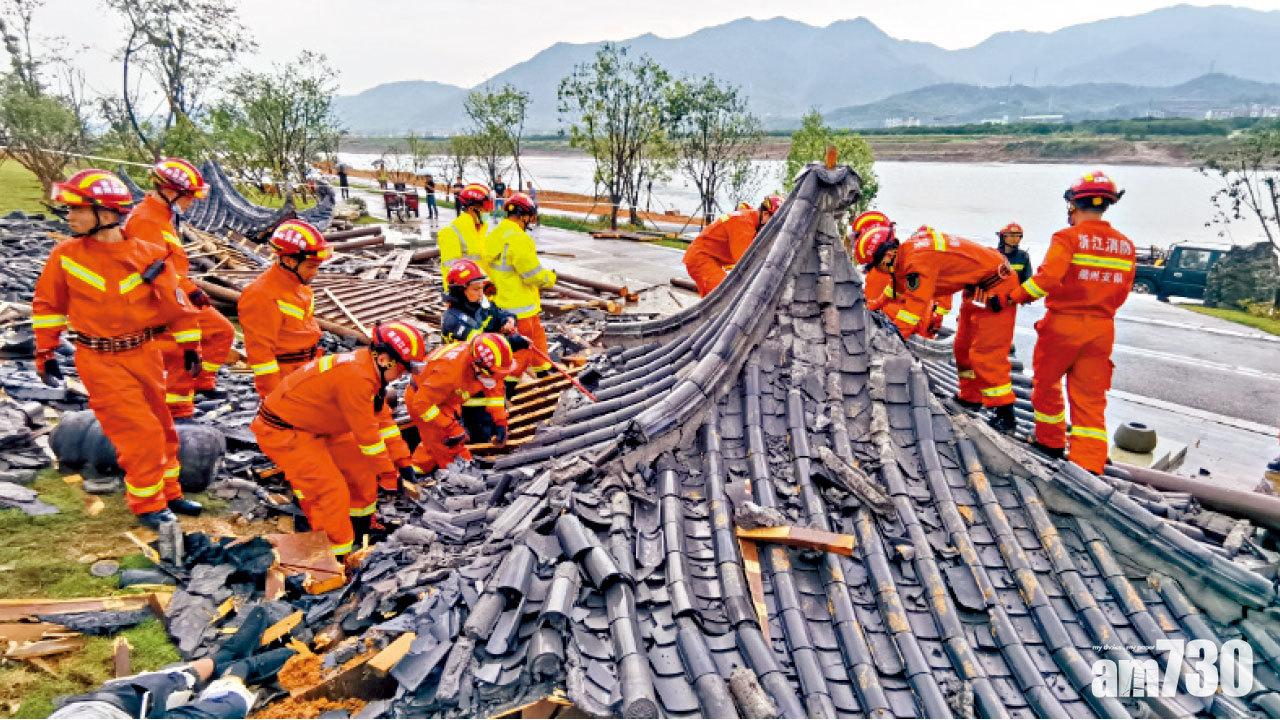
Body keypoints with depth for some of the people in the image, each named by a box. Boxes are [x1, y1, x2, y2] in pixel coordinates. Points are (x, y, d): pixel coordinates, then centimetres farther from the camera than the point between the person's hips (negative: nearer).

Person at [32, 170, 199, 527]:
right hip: (101, 362, -2)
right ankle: (146, 504, 14)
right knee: (141, 433, -6)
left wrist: (190, 346, 3)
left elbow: (176, 302, 0)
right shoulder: (65, 255, -9)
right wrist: (45, 353, 7)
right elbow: (47, 303, 4)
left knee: (162, 426, 15)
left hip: (144, 354, 2)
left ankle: (167, 491, 34)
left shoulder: (148, 254, -10)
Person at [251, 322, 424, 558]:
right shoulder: (356, 376, -31)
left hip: (315, 425, 10)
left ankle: (361, 524, 30)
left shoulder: (369, 368, -1)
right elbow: (367, 434, -24)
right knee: (331, 489, -15)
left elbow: (382, 419, 6)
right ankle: (336, 558, -2)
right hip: (281, 430, -10)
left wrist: (403, 462, 6)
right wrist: (388, 475, -13)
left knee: (361, 464, 12)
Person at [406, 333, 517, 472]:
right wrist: (451, 427, -33)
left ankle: (417, 469, 44)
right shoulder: (450, 371, -43)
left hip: (446, 400, 8)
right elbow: (422, 403, -37)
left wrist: (500, 422, -9)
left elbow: (494, 388, -3)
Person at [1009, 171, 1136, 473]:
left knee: (1046, 382, 18)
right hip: (1102, 328, 5)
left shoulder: (1068, 237, -12)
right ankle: (1089, 464, 4)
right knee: (1091, 397, 7)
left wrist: (1017, 296, -11)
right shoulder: (1125, 245, 6)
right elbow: (1122, 292, 11)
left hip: (1063, 323, -4)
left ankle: (1050, 442, 30)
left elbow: (1046, 277, -24)